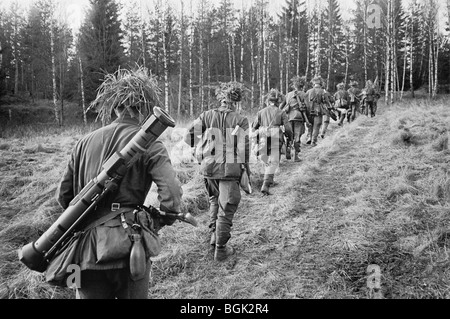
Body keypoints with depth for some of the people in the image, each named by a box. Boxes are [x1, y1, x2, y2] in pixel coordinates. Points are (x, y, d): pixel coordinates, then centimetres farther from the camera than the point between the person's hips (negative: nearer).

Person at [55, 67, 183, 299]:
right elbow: (172, 197, -18)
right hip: (127, 249, -3)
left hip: (86, 251, 4)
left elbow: (63, 195, 10)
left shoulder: (85, 142, 5)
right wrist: (155, 226, 0)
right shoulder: (149, 145, -7)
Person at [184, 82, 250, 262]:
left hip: (208, 167, 3)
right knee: (226, 208, 7)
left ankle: (214, 235, 27)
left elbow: (188, 137, -3)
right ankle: (220, 249, 13)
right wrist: (246, 168, 3)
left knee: (215, 199, 28)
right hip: (229, 169, -3)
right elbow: (244, 148, -10)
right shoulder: (240, 120, -7)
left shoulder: (206, 116, 0)